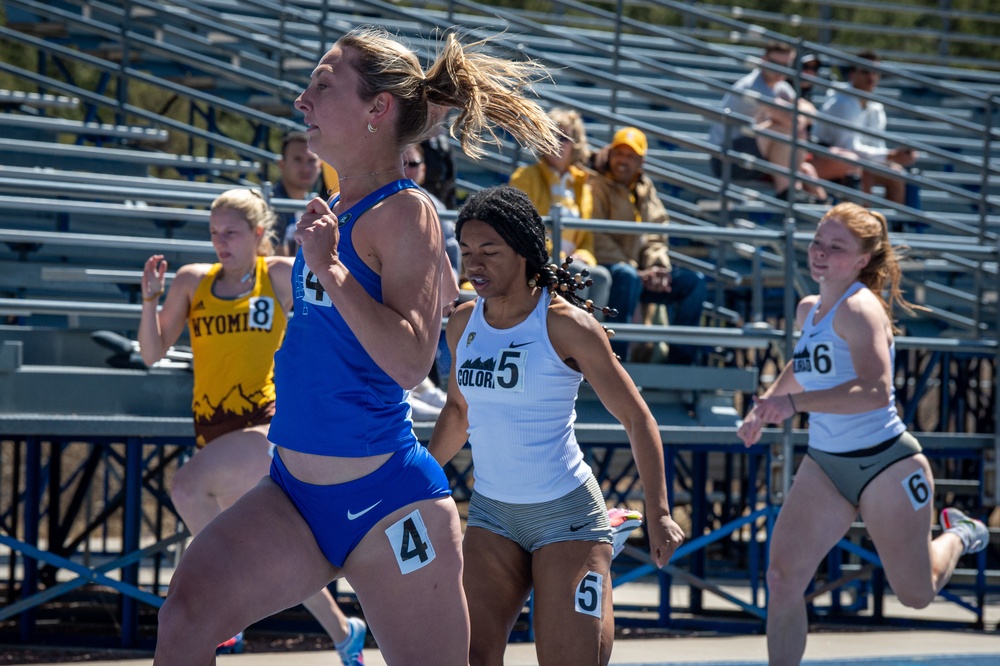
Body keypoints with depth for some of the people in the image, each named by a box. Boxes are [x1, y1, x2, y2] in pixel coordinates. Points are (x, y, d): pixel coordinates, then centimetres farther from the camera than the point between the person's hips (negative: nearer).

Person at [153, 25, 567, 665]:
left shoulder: (405, 214, -13)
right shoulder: (334, 215, 13)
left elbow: (410, 361, -25)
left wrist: (330, 270, -27)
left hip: (386, 500, -8)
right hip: (296, 491, 8)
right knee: (187, 615, -14)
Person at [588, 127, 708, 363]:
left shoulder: (645, 187, 17)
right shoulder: (596, 185, -5)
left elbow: (655, 235, 17)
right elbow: (597, 240, -14)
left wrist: (657, 267, -4)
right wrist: (636, 271, -19)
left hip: (640, 274, 8)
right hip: (605, 270, -7)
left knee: (695, 281, -5)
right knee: (627, 276, -39)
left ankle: (680, 360, -6)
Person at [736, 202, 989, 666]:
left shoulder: (858, 309, -20)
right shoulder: (808, 310, 6)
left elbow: (876, 391, -35)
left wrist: (794, 402, -39)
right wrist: (764, 406, 21)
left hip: (885, 465, -7)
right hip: (824, 465, 7)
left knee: (916, 594, 9)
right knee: (782, 580, -9)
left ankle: (957, 537, 41)